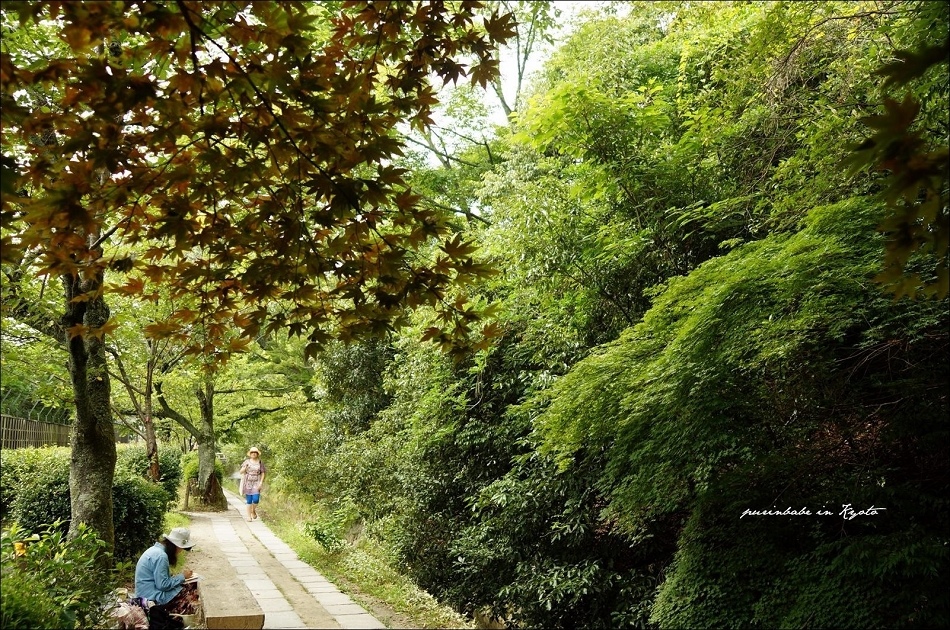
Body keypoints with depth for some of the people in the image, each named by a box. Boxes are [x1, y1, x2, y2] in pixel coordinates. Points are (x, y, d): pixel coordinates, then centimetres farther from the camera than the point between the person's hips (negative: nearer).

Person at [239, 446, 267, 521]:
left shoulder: (260, 462, 3)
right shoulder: (246, 462, 4)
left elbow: (263, 473, 4)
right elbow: (241, 472, 5)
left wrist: (261, 482, -7)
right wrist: (244, 468, -17)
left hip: (256, 483, 0)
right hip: (248, 483, 0)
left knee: (256, 499, -13)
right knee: (249, 500, -1)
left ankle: (253, 511, 16)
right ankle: (249, 516, 8)